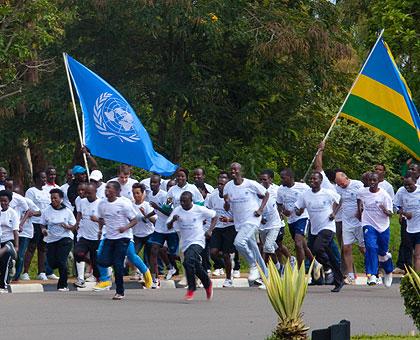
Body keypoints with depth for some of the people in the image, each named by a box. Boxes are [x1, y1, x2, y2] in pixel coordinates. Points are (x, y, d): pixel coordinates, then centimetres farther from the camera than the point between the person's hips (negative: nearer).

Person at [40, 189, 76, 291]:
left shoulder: (67, 211, -3)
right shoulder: (46, 211, 1)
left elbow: (73, 226, 2)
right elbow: (42, 224, 9)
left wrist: (67, 226, -20)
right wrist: (43, 230, -13)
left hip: (65, 238, -3)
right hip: (51, 239, 3)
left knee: (61, 261, -15)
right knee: (52, 263, -2)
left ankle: (63, 285, -3)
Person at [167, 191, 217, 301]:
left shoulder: (199, 210, -8)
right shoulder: (177, 211, 0)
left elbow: (214, 217, 5)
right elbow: (169, 227, -2)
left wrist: (210, 230, -8)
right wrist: (173, 220, -24)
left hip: (197, 241, -5)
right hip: (186, 243, 5)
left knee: (189, 261, -28)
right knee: (197, 267, 10)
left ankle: (191, 289, -19)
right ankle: (208, 284, 37)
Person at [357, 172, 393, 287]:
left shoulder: (384, 195, -10)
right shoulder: (362, 192, -1)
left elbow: (390, 214, -10)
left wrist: (385, 211, -31)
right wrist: (359, 210, 20)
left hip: (383, 226, -1)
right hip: (369, 225, 1)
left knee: (383, 252, 9)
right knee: (371, 248, -21)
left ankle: (388, 272, 38)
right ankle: (371, 275, -23)